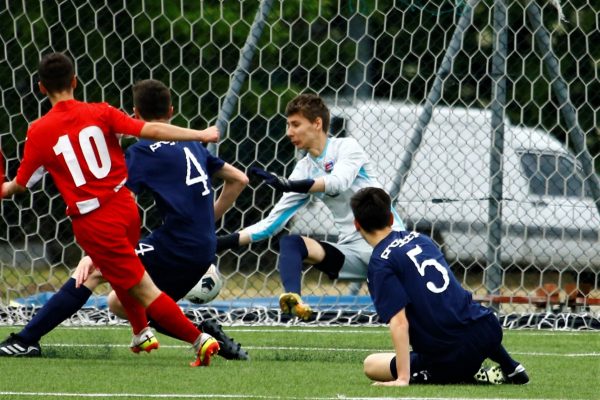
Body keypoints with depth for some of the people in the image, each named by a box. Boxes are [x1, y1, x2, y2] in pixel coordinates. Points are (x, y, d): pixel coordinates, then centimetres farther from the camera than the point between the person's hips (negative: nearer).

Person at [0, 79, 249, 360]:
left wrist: (93, 253, -16)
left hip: (174, 247, -7)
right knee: (119, 304, 19)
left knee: (93, 270, -3)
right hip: (203, 252, 7)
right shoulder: (192, 145, 18)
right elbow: (239, 180, 28)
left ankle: (26, 340, -12)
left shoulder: (142, 152, -4)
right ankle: (205, 335, 6)